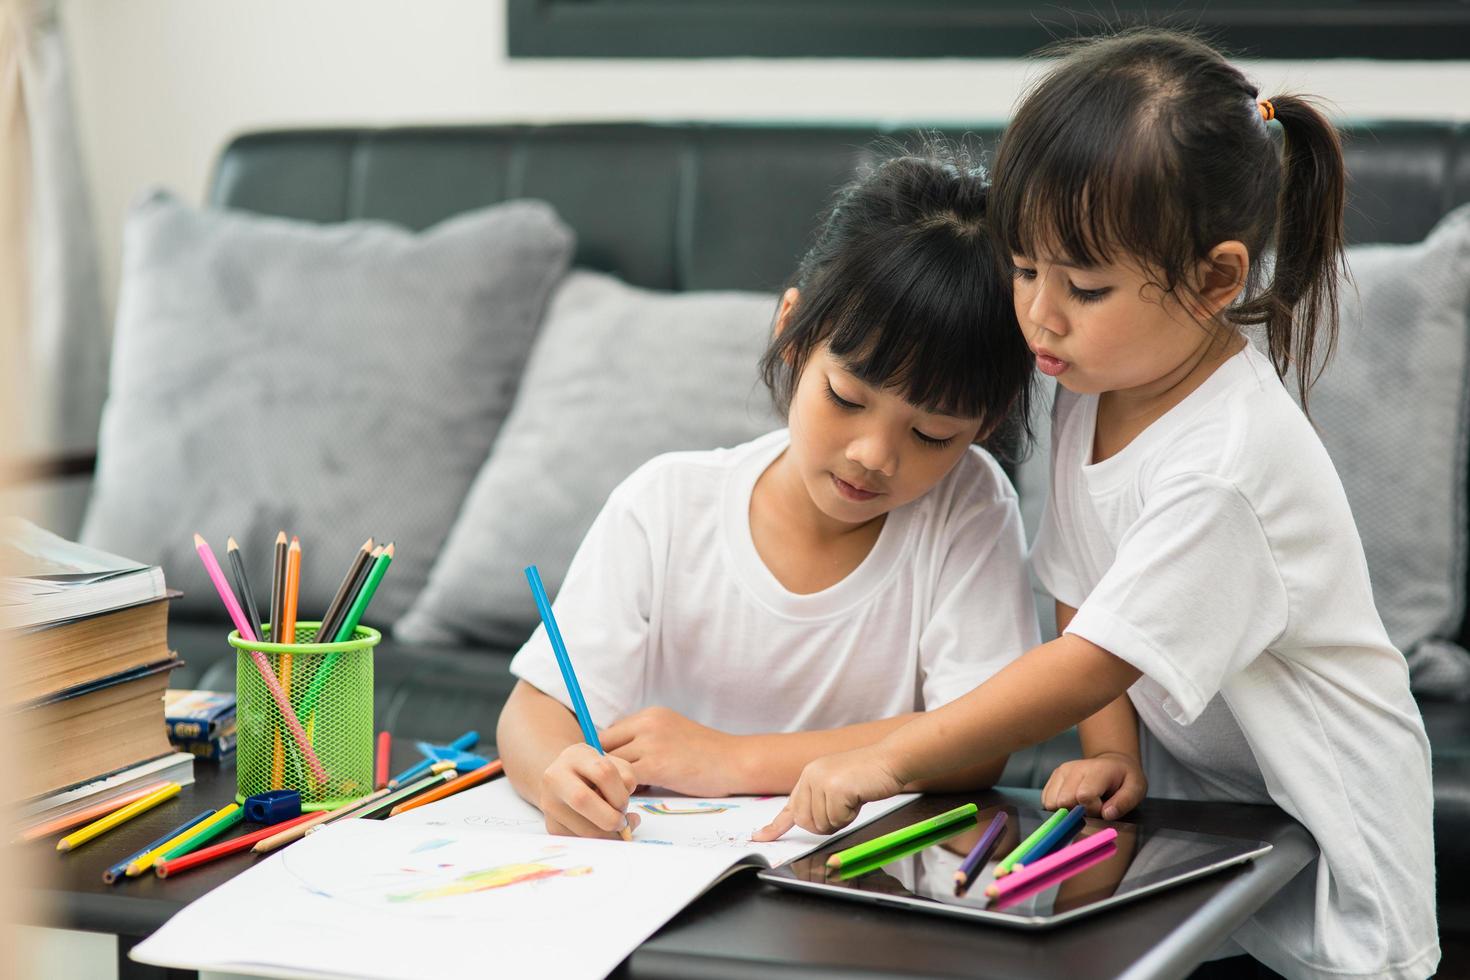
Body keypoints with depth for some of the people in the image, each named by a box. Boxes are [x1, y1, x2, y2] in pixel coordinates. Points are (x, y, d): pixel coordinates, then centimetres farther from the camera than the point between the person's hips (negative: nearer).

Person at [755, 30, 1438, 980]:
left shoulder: (1227, 466, -29)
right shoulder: (1096, 389, -3)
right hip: (1187, 778, 6)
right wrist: (1111, 752, -12)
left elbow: (1095, 660, -29)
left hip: (1321, 813, -6)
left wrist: (889, 760, -28)